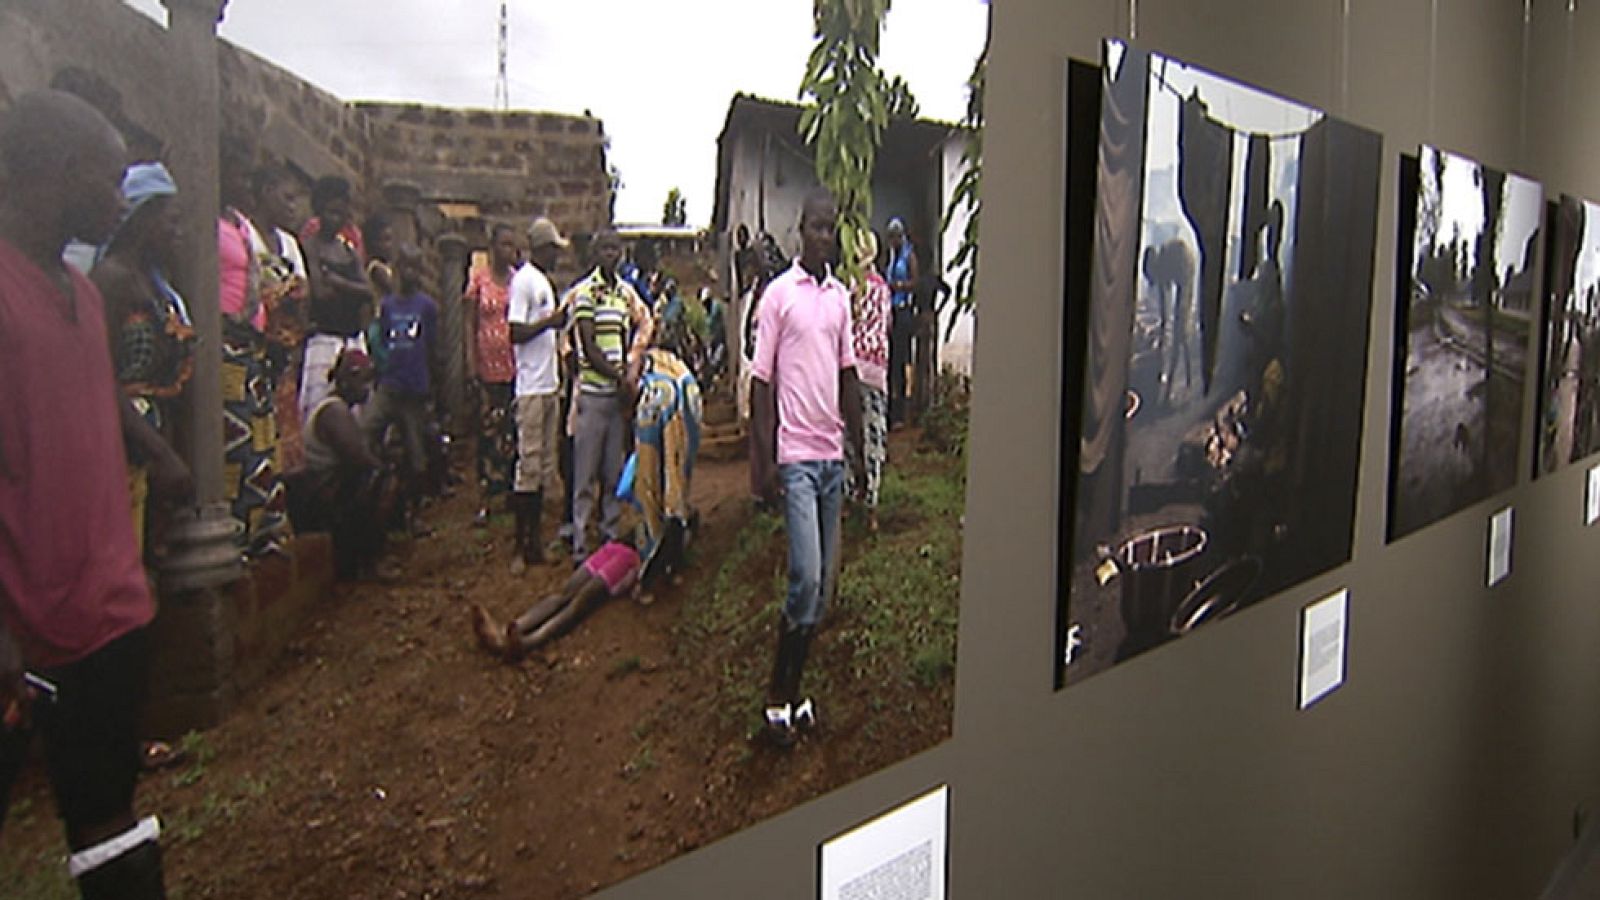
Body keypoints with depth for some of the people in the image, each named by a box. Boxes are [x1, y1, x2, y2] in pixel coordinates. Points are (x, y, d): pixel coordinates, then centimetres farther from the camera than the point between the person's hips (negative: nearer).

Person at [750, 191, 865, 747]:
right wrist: (765, 460, -11)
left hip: (832, 454, 6)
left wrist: (858, 443, 15)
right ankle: (778, 694, 5)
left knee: (825, 582, 8)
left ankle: (795, 688, 21)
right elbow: (761, 381, -6)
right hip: (795, 454, -6)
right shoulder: (778, 294, -4)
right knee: (806, 578, -11)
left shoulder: (841, 296, 13)